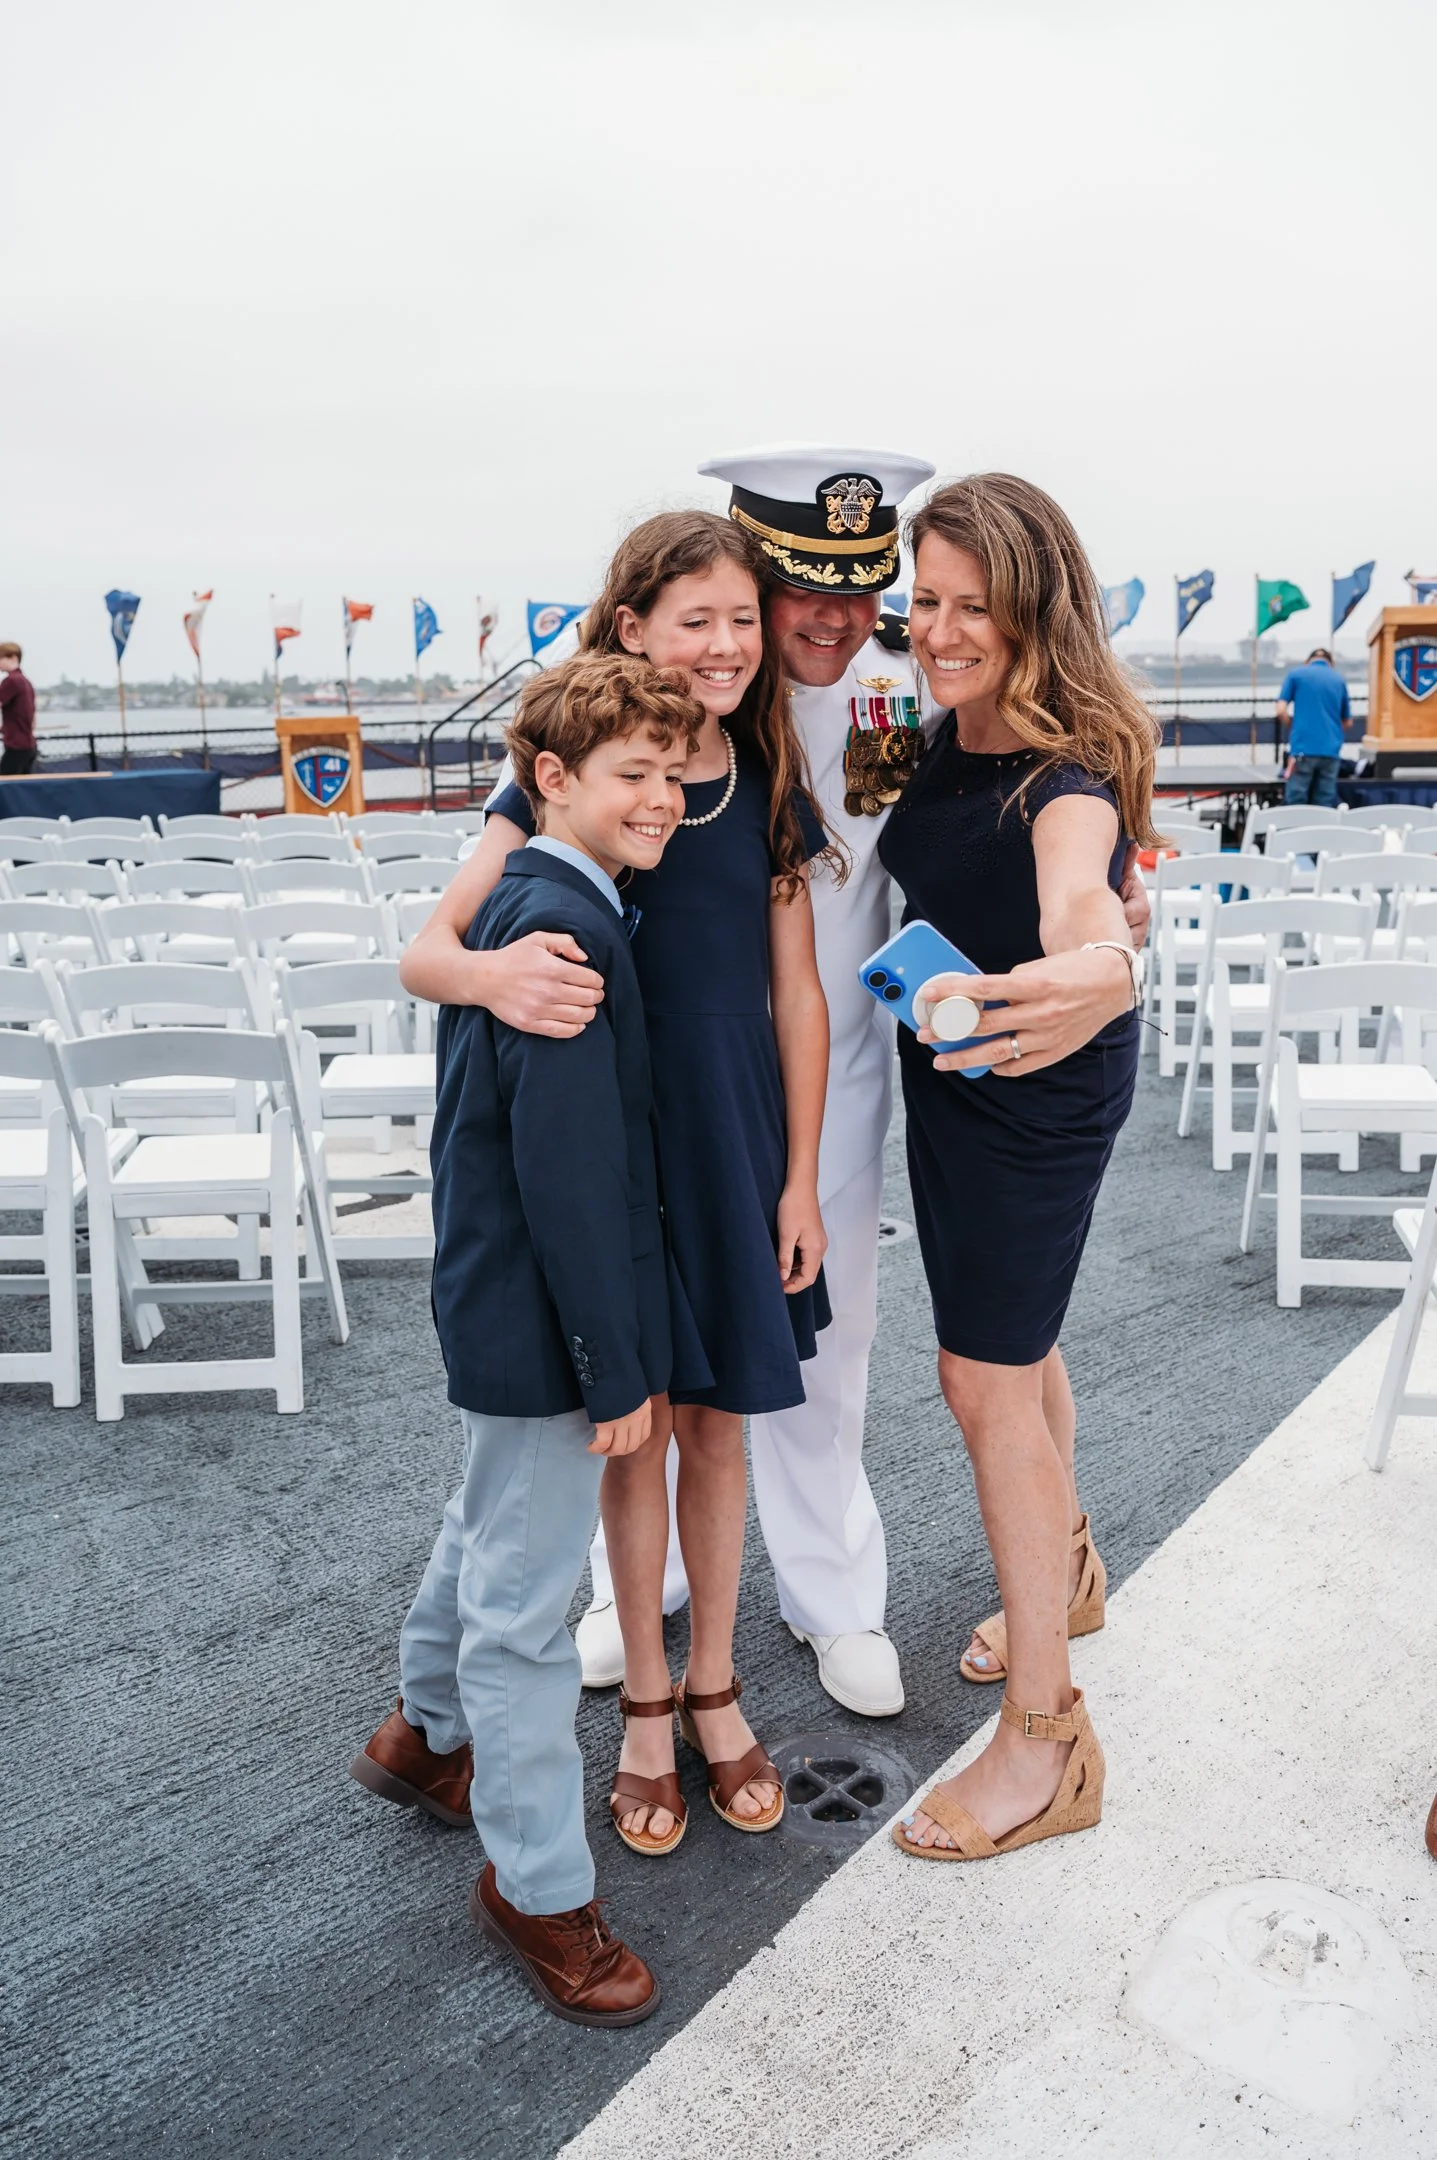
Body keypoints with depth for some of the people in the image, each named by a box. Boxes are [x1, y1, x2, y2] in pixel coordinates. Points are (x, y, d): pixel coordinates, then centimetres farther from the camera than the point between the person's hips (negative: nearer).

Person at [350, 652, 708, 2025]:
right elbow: (571, 1166, -26)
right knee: (525, 1600, 4)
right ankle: (537, 1887, 21)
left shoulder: (512, 898, 9)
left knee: (490, 1525, 29)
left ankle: (428, 1734, 52)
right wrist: (615, 1367, -20)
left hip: (496, 1295, 11)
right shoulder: (568, 927, -23)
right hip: (541, 1314, -11)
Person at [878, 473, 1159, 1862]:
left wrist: (1098, 965, -68)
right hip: (953, 1069, 9)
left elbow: (1076, 884, -49)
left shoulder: (1069, 775, -27)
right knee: (1014, 1343, 24)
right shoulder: (952, 733, -2)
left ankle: (1044, 1741, 8)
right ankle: (1063, 1560, 50)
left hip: (1037, 1088, -8)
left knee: (986, 1380, -6)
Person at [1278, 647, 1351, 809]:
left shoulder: (1295, 674, 7)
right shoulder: (1339, 679, 16)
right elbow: (1348, 722, 19)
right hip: (1331, 750, 3)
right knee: (1325, 806, 5)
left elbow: (1281, 711, -2)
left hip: (1303, 748, -3)